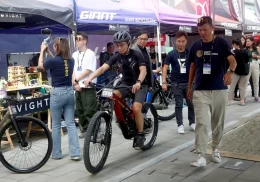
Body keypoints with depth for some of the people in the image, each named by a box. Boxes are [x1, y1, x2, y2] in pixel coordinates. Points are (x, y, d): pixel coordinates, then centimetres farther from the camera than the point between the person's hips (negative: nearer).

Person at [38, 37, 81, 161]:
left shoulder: (53, 61, -14)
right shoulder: (71, 61, 3)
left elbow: (40, 66, 7)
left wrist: (42, 51, 18)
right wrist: (49, 53, 27)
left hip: (57, 93, -5)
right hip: (70, 92, 5)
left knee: (56, 125, 8)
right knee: (71, 123, 7)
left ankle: (56, 153, 17)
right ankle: (75, 153, 4)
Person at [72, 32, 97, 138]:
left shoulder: (90, 54, -6)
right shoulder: (75, 55, 14)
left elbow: (89, 70, -14)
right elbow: (73, 71, 11)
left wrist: (76, 80, -11)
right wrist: (75, 84, -4)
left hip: (88, 86, -7)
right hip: (78, 87, 7)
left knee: (89, 111, -8)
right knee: (79, 110, 10)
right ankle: (85, 130, 20)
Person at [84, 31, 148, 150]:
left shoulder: (136, 55, -17)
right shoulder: (116, 57, -7)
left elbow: (143, 70, -28)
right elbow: (102, 68, -18)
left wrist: (138, 82, -49)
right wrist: (90, 78, -34)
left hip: (140, 85, -4)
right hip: (126, 84, 4)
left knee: (136, 108, -24)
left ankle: (140, 135, -4)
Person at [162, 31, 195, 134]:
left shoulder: (190, 53, 1)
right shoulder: (171, 54, -4)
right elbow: (165, 68, -4)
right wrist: (164, 82, -12)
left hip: (189, 82, 2)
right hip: (176, 83, -2)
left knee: (191, 104, 9)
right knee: (178, 105, 5)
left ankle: (192, 123, 23)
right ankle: (180, 125, 12)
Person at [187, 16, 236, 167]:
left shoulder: (222, 43, -4)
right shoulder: (196, 46, 5)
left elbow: (232, 60, -17)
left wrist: (230, 72, -39)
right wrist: (189, 86, 13)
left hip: (219, 90, -1)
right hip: (200, 91, 1)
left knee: (218, 123, 12)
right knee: (201, 123, -7)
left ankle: (215, 149, 30)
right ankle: (201, 156, -7)